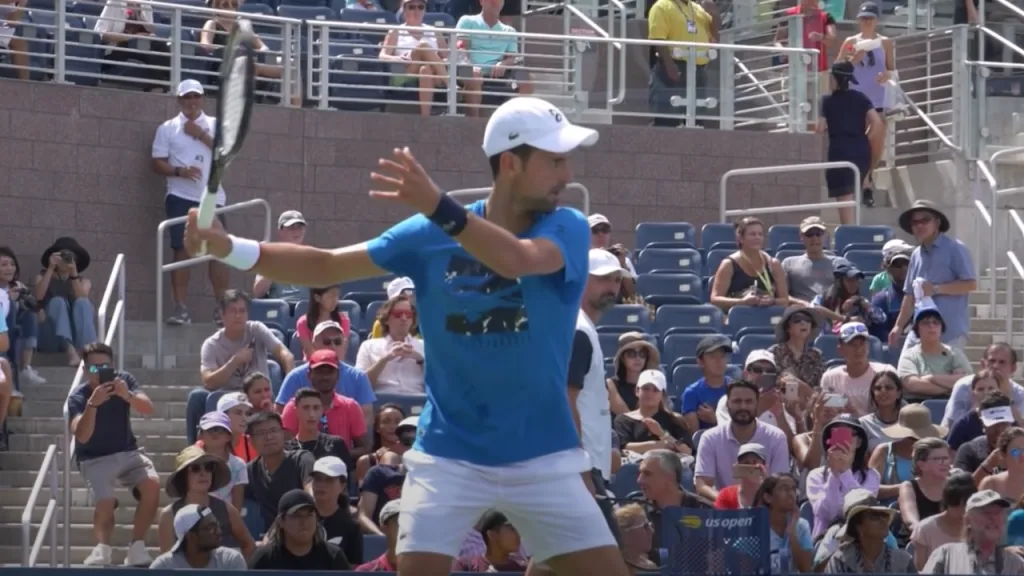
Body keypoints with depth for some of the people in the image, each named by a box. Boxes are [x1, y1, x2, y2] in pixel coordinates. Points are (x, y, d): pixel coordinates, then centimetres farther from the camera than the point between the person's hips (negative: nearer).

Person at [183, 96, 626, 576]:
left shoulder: (568, 230, -9)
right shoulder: (428, 236, -3)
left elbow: (518, 260, -31)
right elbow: (326, 266, -1)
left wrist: (439, 207, -47)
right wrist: (229, 247, -16)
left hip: (542, 456, 0)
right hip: (449, 452, 0)